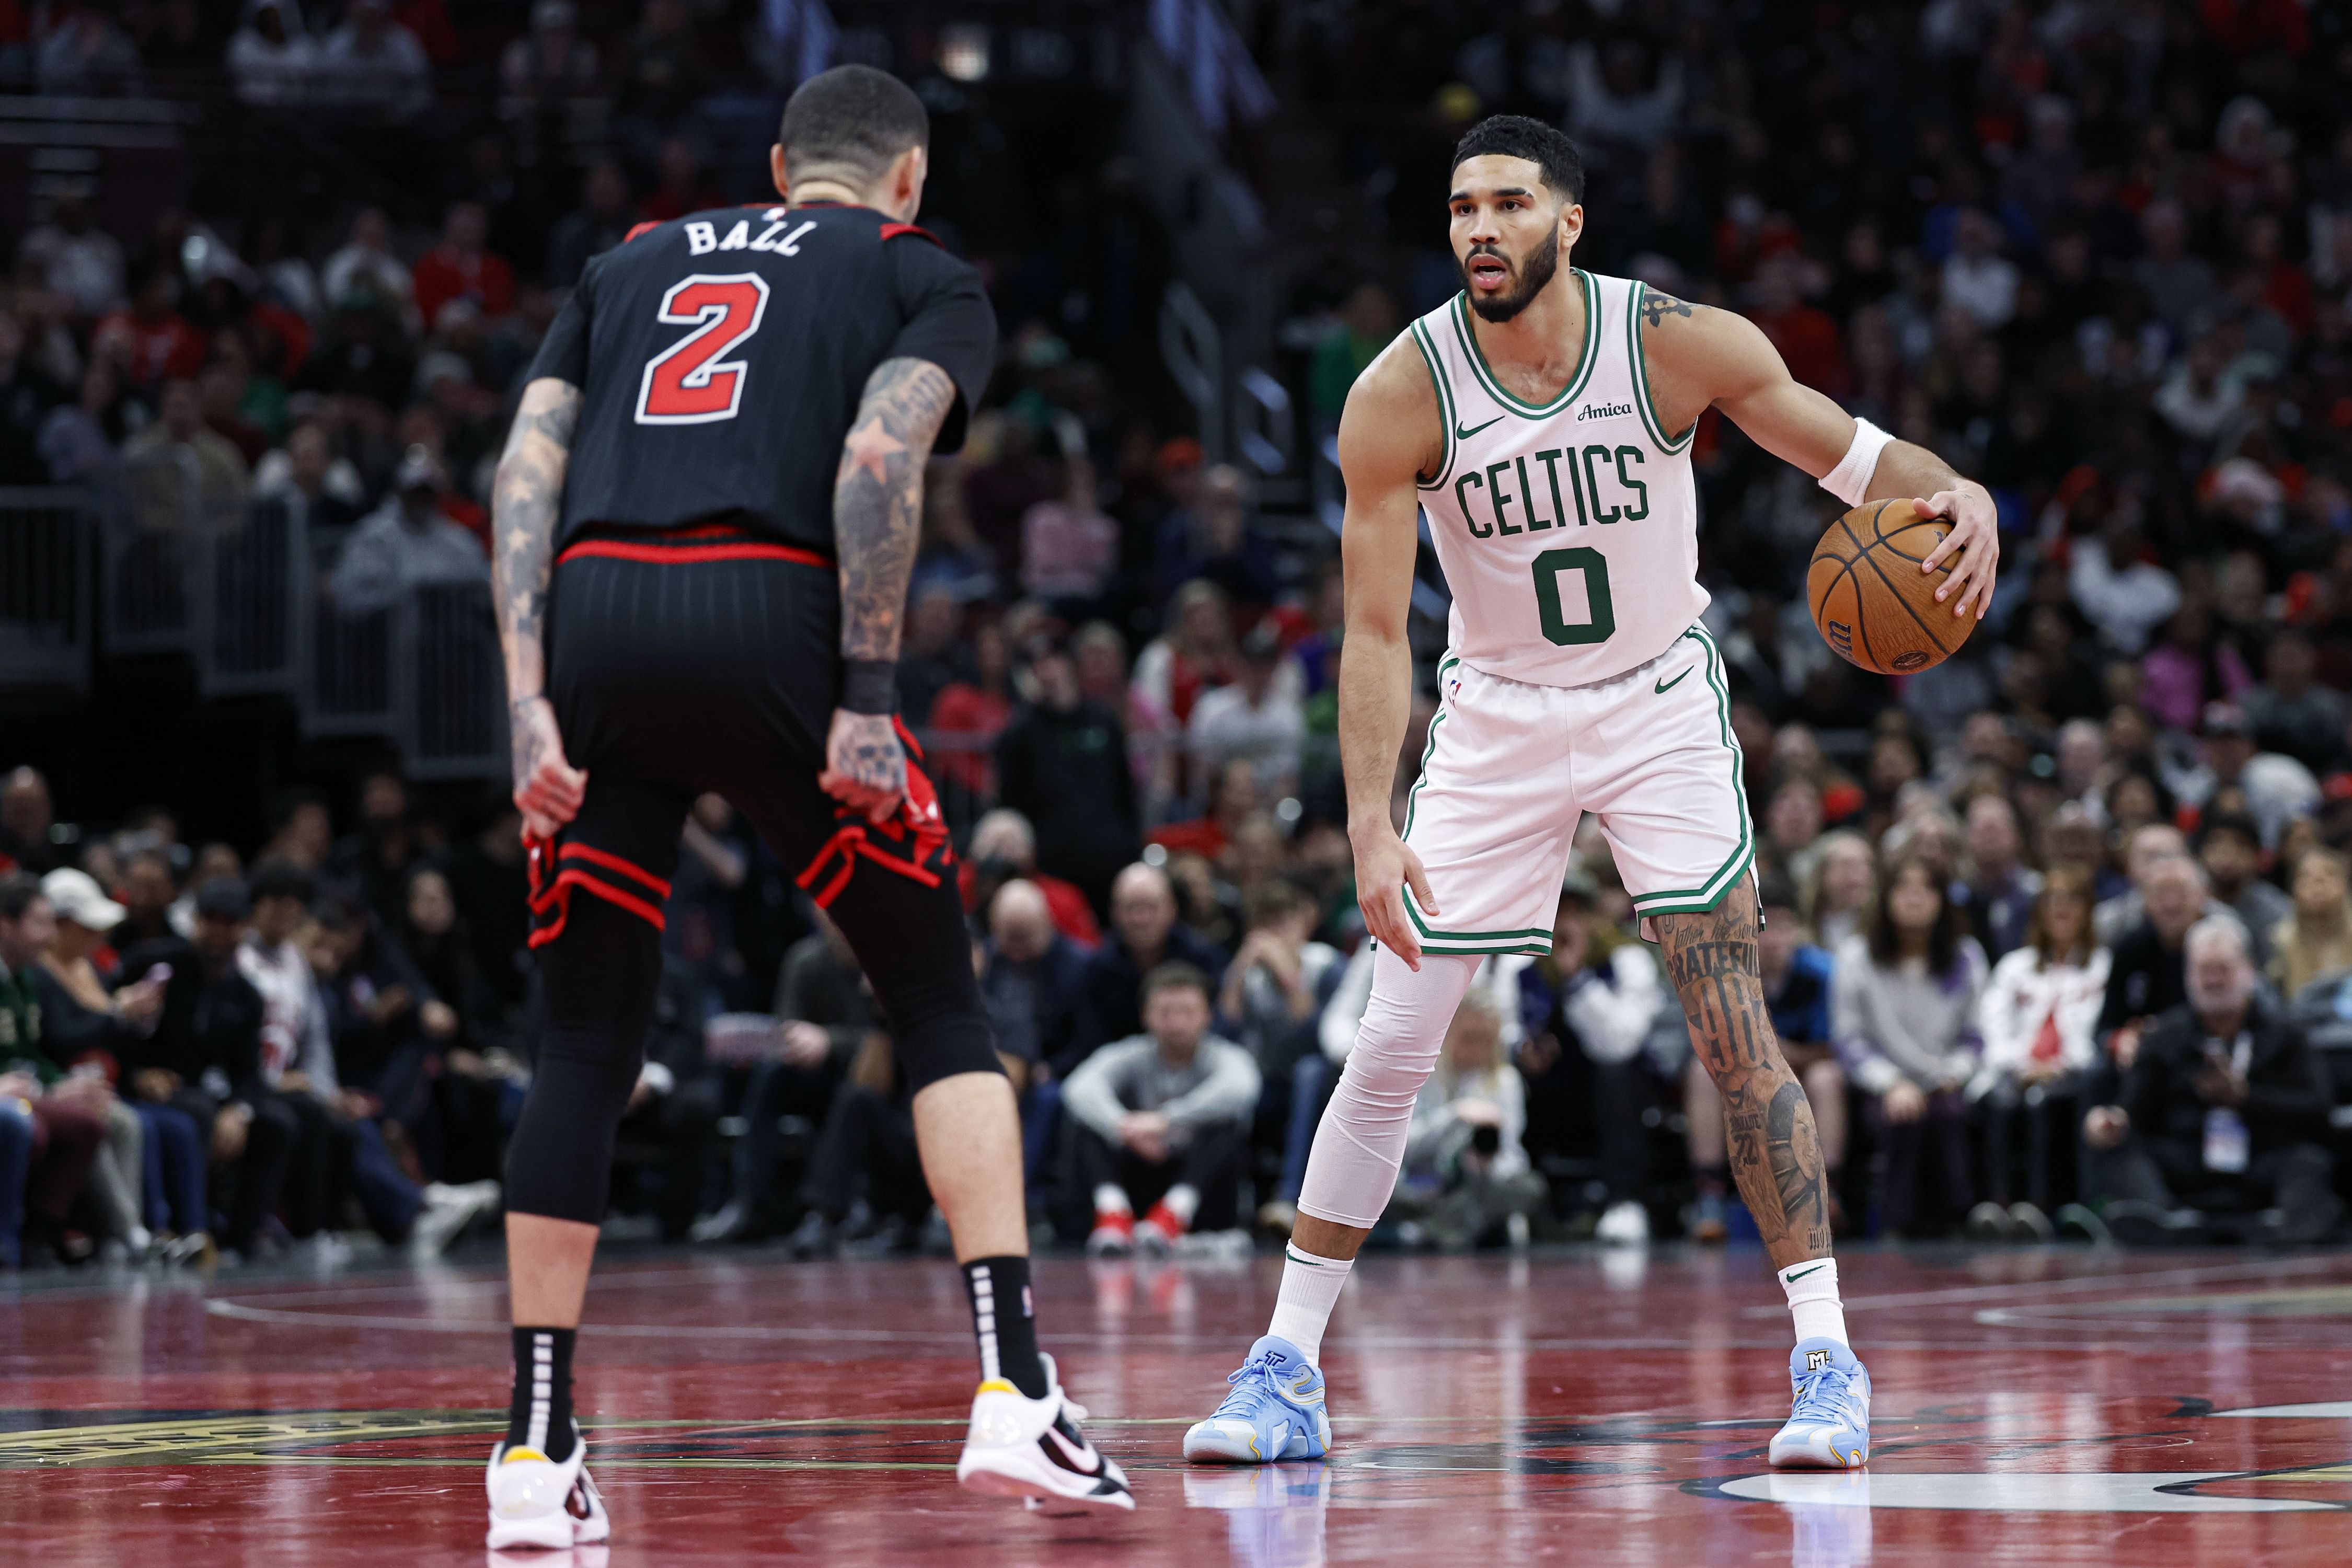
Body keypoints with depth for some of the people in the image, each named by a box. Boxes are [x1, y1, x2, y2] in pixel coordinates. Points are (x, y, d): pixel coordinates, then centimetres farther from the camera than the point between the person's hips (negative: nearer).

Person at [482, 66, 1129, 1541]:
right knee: (941, 1004, 9)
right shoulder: (926, 276, 17)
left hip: (597, 616, 3)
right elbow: (879, 457, -4)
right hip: (769, 614, -3)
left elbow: (528, 466, 13)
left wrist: (531, 701, 6)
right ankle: (1014, 1391, -2)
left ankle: (539, 1446, 10)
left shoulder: (633, 264, 28)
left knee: (589, 1044, 12)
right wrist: (868, 696, -6)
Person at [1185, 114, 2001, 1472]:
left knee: (1735, 1034, -11)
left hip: (1660, 707, -1)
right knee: (1390, 1049, -2)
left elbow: (1851, 452, -6)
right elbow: (1376, 632, -14)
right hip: (1497, 718, 1)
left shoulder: (1679, 344, -17)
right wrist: (1372, 824, -23)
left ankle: (1829, 1359, -4)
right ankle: (1286, 1369, 8)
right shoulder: (1399, 398, -18)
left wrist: (1956, 494, -28)